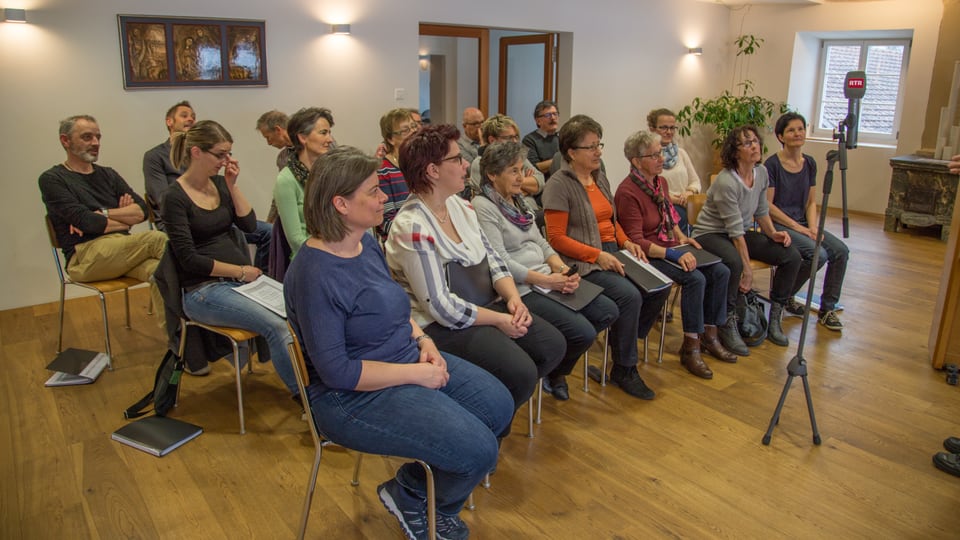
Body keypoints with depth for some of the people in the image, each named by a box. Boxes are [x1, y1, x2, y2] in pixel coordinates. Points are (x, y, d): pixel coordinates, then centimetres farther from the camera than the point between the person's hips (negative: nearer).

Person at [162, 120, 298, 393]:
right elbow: (189, 259, -12)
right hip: (203, 289, -6)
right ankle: (304, 396, -15)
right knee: (277, 326, -27)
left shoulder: (220, 183, 10)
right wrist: (241, 271, -11)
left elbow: (249, 225, 4)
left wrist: (232, 185, -2)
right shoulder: (175, 197, -8)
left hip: (240, 279, 6)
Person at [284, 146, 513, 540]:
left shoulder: (367, 243, 2)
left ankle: (414, 484, 20)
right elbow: (336, 371, -24)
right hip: (355, 396, -9)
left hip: (409, 359, 9)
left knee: (498, 406, 5)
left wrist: (422, 339, -3)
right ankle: (411, 497, 15)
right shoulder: (315, 275, -24)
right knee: (478, 450, -16)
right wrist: (417, 374, -20)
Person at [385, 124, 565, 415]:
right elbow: (441, 307, -23)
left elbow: (492, 258, 9)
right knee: (521, 372, -23)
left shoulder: (460, 205, 5)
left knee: (553, 345, -1)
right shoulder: (411, 229, -22)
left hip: (482, 304, 9)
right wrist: (499, 320, -16)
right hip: (440, 326, -9)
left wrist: (513, 297, -9)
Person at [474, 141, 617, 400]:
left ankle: (557, 367, 17)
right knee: (583, 332, -20)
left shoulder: (519, 201, 16)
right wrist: (546, 280, -18)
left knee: (608, 311, 0)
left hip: (547, 278, 9)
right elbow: (501, 262, -18)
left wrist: (563, 269, -4)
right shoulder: (483, 207, -11)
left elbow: (541, 243, 16)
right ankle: (554, 373, 13)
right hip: (521, 289, -9)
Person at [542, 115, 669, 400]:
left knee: (659, 287, -9)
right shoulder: (559, 185, -10)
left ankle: (628, 340, 14)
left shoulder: (600, 177, 15)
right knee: (630, 296, -26)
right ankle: (624, 369, -6)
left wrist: (626, 242, 3)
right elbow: (557, 238, -14)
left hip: (612, 253, 8)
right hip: (583, 262, -8)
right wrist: (597, 255, -20)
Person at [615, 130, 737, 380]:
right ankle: (690, 347, -14)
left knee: (720, 272, -5)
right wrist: (673, 254, -27)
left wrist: (682, 237, 5)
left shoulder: (661, 182, 9)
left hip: (670, 249, 9)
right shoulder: (628, 192, -17)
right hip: (648, 256, -9)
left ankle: (708, 335, 8)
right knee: (695, 278, -27)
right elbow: (636, 241, -21)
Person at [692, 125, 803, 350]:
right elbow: (735, 230, -23)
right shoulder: (726, 182, -24)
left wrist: (773, 233, -5)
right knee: (733, 262, -40)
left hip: (741, 233, 8)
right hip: (710, 234, -8)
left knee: (792, 256, -9)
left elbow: (762, 211, 15)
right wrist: (747, 269, -20)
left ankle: (774, 319, 6)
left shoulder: (761, 173, 0)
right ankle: (727, 325, -20)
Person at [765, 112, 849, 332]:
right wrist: (796, 227, -15)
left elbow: (811, 202, 13)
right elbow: (767, 205, -13)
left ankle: (827, 309, 0)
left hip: (801, 223, 6)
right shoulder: (772, 164, -10)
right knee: (818, 254, -27)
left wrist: (812, 227, -5)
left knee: (840, 250, -15)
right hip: (777, 224, -6)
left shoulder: (810, 163, 9)